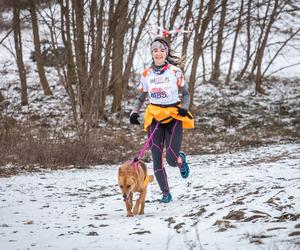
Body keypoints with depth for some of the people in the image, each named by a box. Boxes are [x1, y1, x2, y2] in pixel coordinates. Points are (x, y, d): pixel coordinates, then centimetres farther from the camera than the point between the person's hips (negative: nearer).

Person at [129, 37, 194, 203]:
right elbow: (141, 97, 14)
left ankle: (181, 159, 25)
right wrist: (135, 112, -4)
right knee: (156, 158, -3)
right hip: (154, 117, 3)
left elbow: (185, 94, 2)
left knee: (171, 159, -13)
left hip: (174, 116, -3)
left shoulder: (175, 71, -4)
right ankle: (165, 193, 11)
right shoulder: (146, 74, 5)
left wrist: (184, 108, -17)